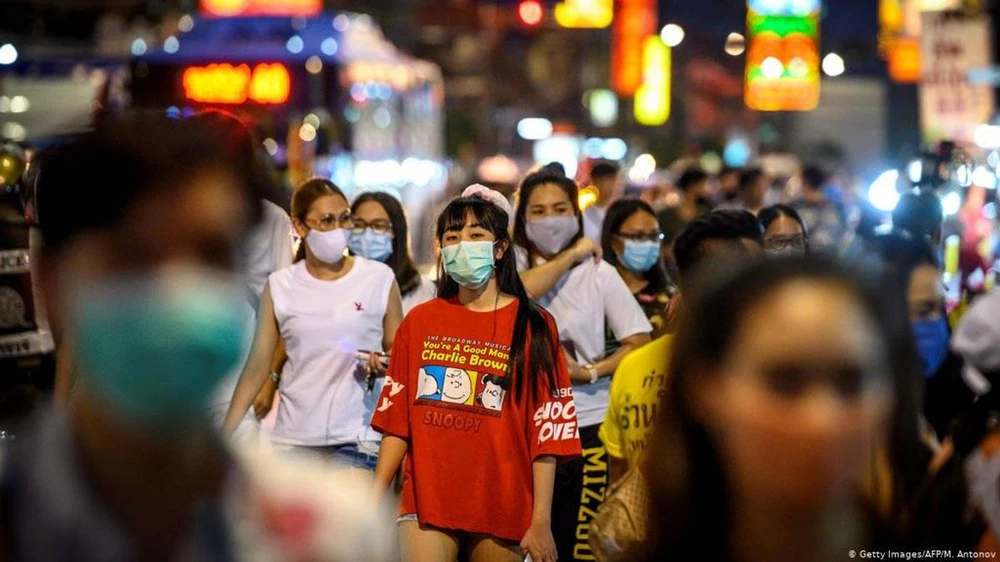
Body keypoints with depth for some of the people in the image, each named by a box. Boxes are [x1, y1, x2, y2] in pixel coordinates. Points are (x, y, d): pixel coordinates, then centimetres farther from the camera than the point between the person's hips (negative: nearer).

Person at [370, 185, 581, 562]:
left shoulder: (532, 326, 0)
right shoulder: (419, 321, 9)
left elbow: (547, 433, -4)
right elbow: (396, 419, 10)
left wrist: (541, 522, -9)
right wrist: (375, 499, 4)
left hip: (502, 505, -2)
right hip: (427, 499, 2)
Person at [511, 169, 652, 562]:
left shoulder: (599, 273, 4)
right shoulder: (511, 264, 6)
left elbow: (639, 343, 1)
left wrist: (590, 372, -11)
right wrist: (571, 256, -12)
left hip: (586, 425, -1)